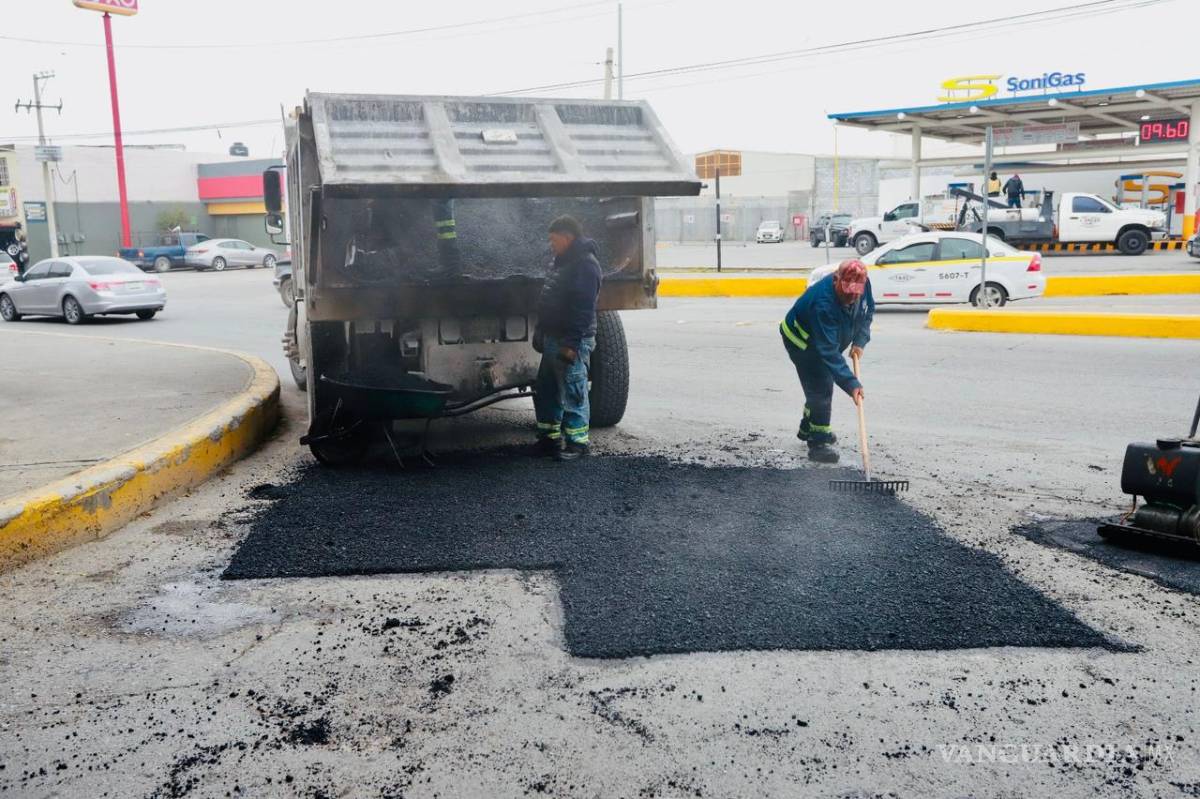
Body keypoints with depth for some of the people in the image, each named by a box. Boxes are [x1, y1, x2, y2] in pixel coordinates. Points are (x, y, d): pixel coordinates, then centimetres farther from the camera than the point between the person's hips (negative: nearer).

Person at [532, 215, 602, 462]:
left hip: (571, 342, -10)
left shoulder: (586, 264, -15)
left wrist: (572, 343, -24)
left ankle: (577, 442, 6)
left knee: (573, 395, -3)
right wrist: (540, 331, 20)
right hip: (553, 339, 10)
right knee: (545, 391, 14)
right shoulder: (564, 261, 18)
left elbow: (583, 309, -22)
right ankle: (549, 437, 24)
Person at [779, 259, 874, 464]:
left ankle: (808, 428, 40)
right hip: (801, 341, -8)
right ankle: (818, 443, -1)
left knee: (821, 385, 20)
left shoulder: (863, 284, -22)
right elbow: (829, 352, -43)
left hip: (829, 338, 8)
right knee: (820, 387, -13)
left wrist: (860, 341, -12)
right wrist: (851, 384, -45)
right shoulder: (823, 304, -43)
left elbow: (868, 310, 1)